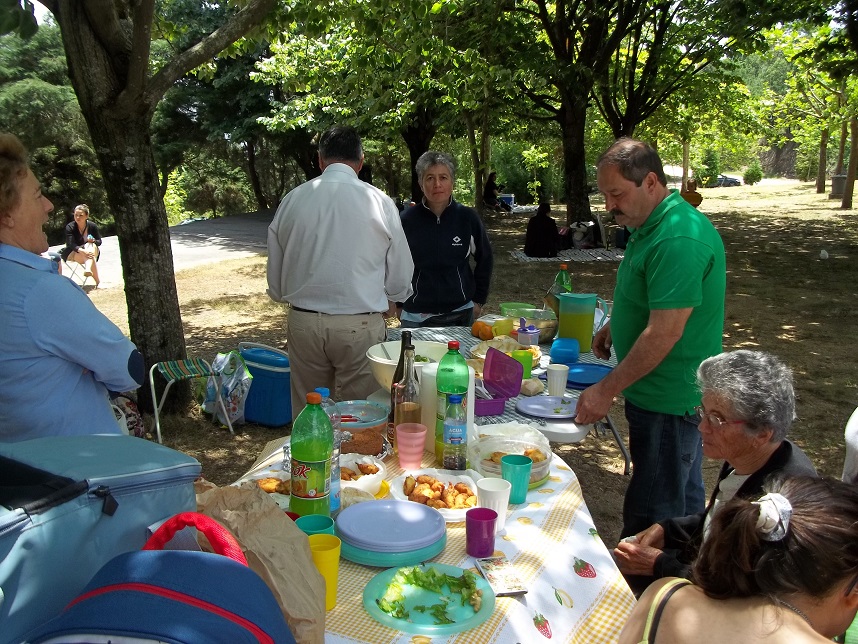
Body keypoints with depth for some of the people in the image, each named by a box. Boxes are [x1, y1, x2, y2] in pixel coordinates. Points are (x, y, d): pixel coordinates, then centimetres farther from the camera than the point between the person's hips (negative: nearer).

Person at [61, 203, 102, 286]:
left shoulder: (92, 226, -8)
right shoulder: (70, 227, -15)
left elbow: (99, 242, 0)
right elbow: (71, 244, -26)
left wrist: (93, 240, -25)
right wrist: (82, 251, -45)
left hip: (90, 249, 2)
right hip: (73, 253, -2)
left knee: (91, 245, -34)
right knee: (91, 257, -33)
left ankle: (88, 270, -55)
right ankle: (97, 282, -40)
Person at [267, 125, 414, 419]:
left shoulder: (292, 200, 0)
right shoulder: (379, 202, -7)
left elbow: (275, 284, 8)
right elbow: (401, 279, 0)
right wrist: (384, 301, 21)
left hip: (303, 324, 3)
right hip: (360, 326, -2)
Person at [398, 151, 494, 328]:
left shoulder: (467, 218, -4)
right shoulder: (407, 220, -6)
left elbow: (484, 259, 8)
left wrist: (479, 300, 7)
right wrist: (399, 305, 7)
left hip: (461, 312, 1)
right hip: (416, 316, -1)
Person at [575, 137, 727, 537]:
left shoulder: (679, 240, -24)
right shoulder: (651, 225, 9)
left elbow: (664, 332, -27)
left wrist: (607, 390, -21)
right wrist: (614, 327, 14)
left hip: (668, 403, -10)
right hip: (675, 397, 10)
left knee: (650, 520, 0)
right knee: (683, 504, 23)